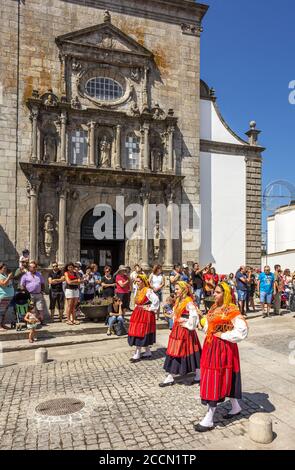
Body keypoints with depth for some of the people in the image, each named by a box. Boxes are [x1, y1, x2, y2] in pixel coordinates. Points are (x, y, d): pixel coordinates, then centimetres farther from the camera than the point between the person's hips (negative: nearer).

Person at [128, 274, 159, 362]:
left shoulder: (148, 291, -15)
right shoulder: (138, 290, 11)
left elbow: (156, 300, -23)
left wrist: (150, 309, -16)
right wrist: (137, 309, 13)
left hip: (145, 315, -9)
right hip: (138, 314, 9)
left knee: (140, 333, -5)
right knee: (136, 332, 10)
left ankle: (137, 355, 4)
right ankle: (148, 352, 22)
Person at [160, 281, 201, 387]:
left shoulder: (189, 302, -18)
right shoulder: (178, 301, 9)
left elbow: (194, 316, -29)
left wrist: (189, 325, -19)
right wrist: (176, 322, 8)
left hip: (185, 331, -8)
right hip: (177, 330, 8)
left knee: (188, 353, 3)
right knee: (173, 353, 9)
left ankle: (198, 375, 23)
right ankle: (170, 378, 16)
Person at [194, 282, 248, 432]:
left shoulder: (232, 310, -16)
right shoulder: (214, 308, 8)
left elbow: (242, 332, -24)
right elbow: (208, 326, 19)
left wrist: (222, 335, -19)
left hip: (223, 348, -8)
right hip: (211, 346, 8)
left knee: (216, 381, -2)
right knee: (224, 379, 19)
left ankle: (209, 419, 8)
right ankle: (235, 407, 38)